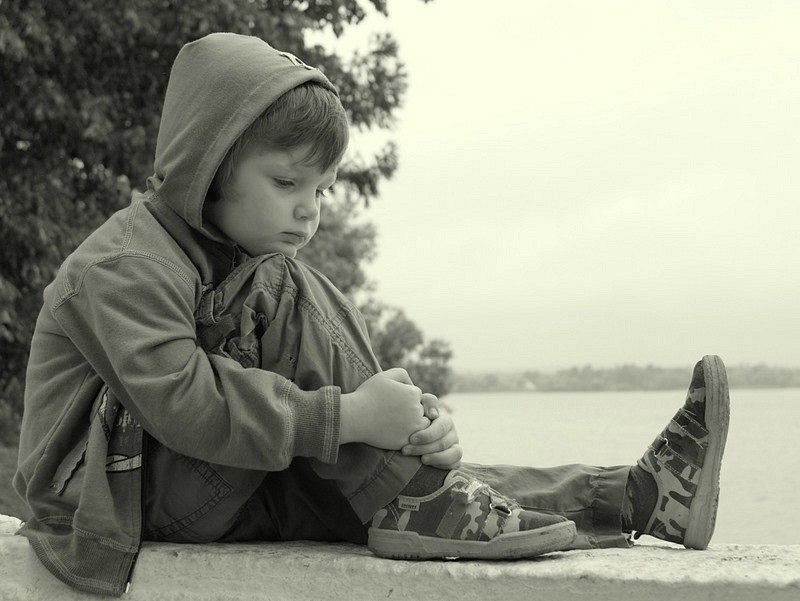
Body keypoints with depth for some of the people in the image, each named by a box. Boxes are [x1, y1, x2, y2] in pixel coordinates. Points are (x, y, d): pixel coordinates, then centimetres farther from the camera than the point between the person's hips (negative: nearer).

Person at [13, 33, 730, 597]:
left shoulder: (239, 259, 12)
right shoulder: (125, 265, -18)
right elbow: (185, 402, -32)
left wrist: (416, 420, -18)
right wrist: (350, 416, -33)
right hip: (120, 492, -8)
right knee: (278, 298, -24)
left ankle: (638, 496, -6)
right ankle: (411, 507, -23)